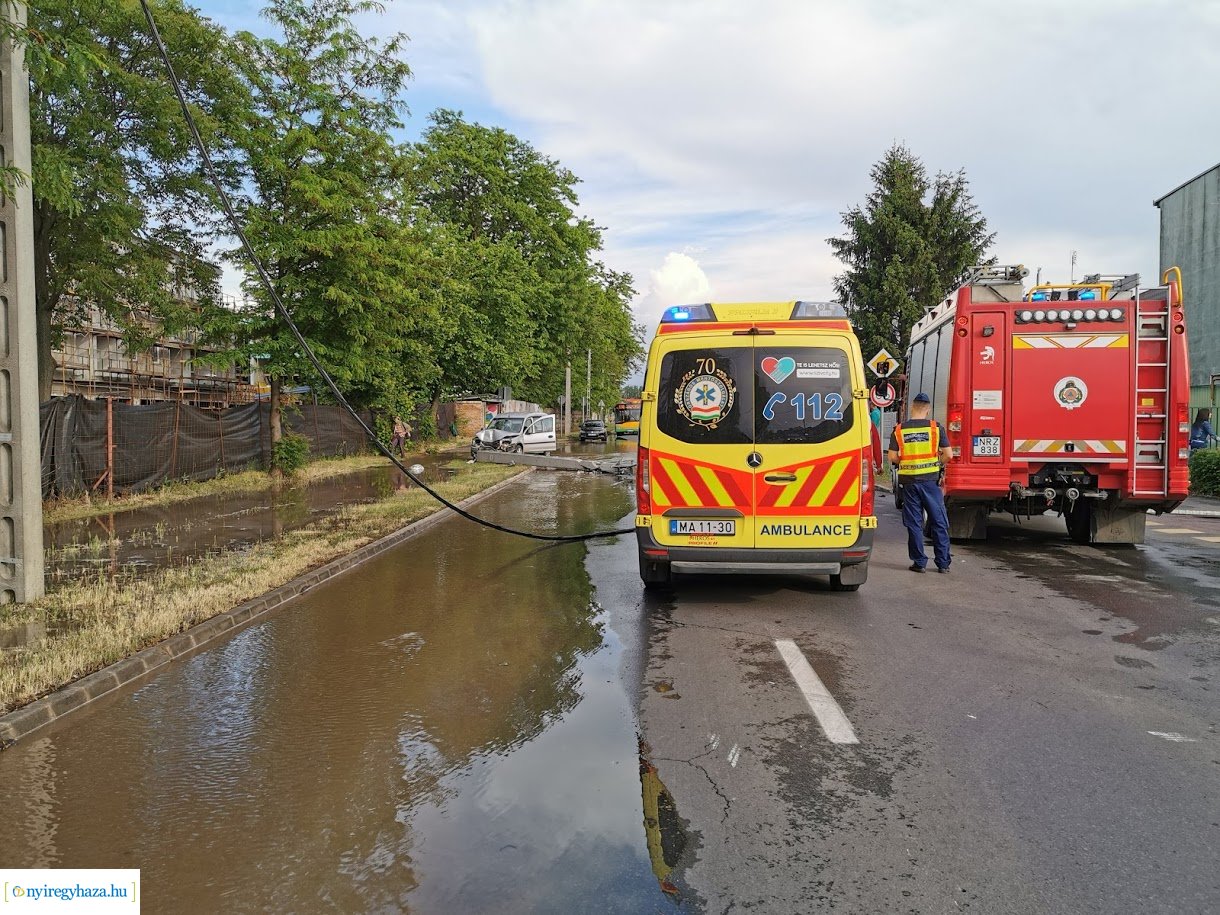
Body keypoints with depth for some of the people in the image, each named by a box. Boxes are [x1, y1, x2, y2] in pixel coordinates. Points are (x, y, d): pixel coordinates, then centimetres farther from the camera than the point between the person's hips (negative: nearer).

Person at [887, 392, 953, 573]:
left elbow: (892, 457, -3)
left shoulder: (899, 429, 0)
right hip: (930, 479, -1)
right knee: (939, 522, 9)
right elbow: (948, 455, -5)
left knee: (914, 523, 8)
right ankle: (943, 563, 12)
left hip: (909, 480, 1)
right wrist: (936, 461, 14)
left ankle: (919, 562, 10)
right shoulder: (935, 427, -3)